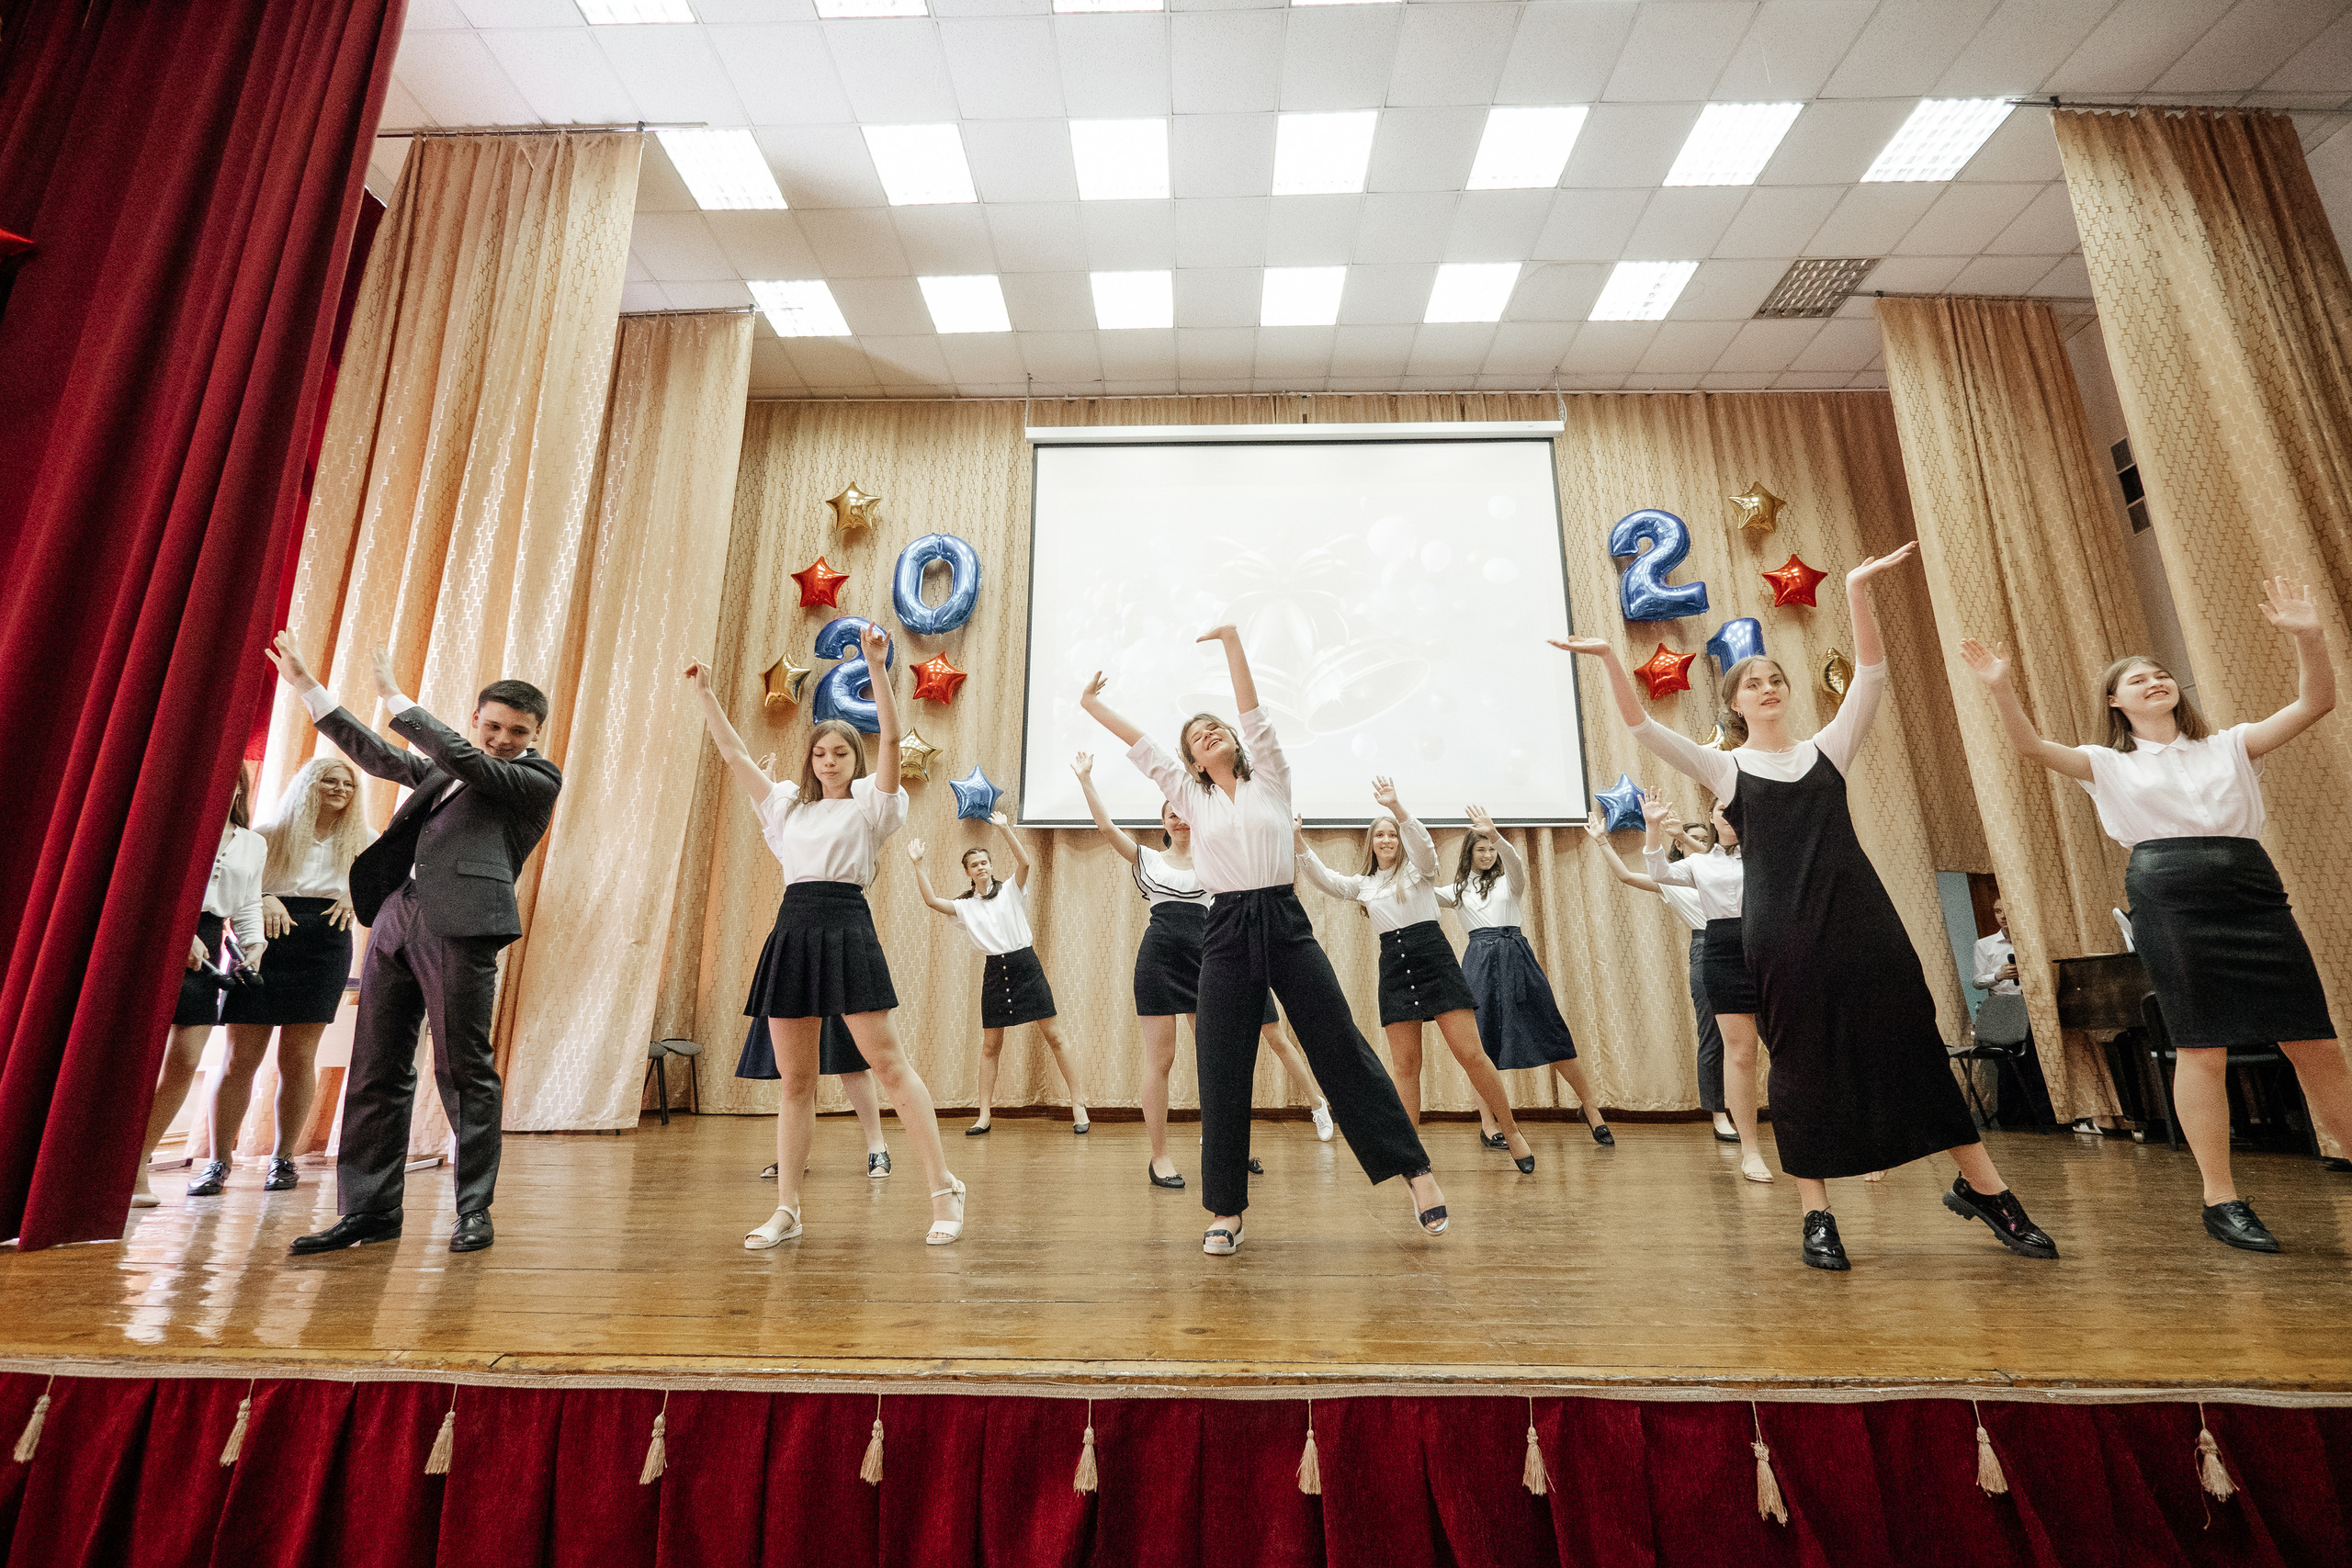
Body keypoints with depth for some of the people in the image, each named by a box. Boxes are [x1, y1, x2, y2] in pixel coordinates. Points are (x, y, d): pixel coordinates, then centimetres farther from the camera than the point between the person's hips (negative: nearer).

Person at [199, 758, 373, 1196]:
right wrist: (261, 899, -12)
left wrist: (356, 898, -3)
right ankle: (219, 1161, 10)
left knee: (297, 1057, 3)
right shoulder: (269, 834, 8)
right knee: (239, 1058, -2)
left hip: (325, 946, 0)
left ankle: (283, 1158, 13)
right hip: (264, 942, 0)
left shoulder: (361, 840, 11)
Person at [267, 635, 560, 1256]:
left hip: (458, 927, -7)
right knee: (376, 1070, 9)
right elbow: (377, 755, 28)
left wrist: (394, 698, 0)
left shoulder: (539, 778, 1)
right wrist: (306, 685, 26)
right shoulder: (446, 767, 22)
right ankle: (370, 1210, 18)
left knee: (464, 1070, -3)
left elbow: (465, 760, -10)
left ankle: (474, 1210, 8)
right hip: (395, 918, 7)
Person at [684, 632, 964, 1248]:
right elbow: (732, 752, 23)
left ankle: (945, 1191, 1)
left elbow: (890, 739, -8)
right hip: (793, 931, 5)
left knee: (888, 1063, -6)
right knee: (795, 1080, 8)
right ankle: (786, 1210, 17)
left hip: (847, 928, -5)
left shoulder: (870, 803, 6)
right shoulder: (788, 805, 20)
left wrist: (876, 664, -16)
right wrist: (703, 693, 20)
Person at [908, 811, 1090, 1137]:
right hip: (994, 971, 3)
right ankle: (984, 1117, 15)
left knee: (1054, 1036, -3)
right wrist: (918, 864, -5)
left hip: (1025, 965, -3)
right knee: (990, 1046, 7)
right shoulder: (964, 906, 9)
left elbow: (1024, 862, -15)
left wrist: (1004, 828, -21)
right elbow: (931, 900, -3)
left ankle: (1079, 1107, 2)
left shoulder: (1010, 891, 3)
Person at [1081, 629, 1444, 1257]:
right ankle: (1226, 1211, 14)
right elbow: (1141, 748, 12)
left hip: (1286, 925, -1)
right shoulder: (1191, 798, 12)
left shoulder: (1270, 780, 9)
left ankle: (1416, 1170, 13)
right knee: (1222, 1072, 1)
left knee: (1343, 1050, 1)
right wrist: (1092, 705, 13)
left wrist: (1233, 641, -6)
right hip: (1228, 934, 1)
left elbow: (1252, 714, 0)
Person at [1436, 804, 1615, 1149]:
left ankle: (1590, 1108, 14)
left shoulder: (1509, 881, 11)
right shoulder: (1458, 890, 14)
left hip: (1515, 958, 0)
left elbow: (1514, 860, -12)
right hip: (1479, 963, 1)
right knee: (1483, 1044, -1)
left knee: (1553, 1036, -2)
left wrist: (1495, 835, -33)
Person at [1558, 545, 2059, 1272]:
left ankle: (1983, 1187, 24)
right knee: (1801, 1060, 3)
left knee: (1912, 1041, 6)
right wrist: (1610, 659, -17)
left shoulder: (1828, 749, 12)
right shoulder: (1725, 768, 6)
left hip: (1858, 913, 2)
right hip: (1779, 926, -2)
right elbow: (1644, 728, -5)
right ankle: (1817, 1214, 13)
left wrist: (1857, 592, -9)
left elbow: (1871, 676, 1)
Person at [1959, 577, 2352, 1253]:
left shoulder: (2227, 746, 18)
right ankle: (2222, 1201, 3)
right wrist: (2000, 688, -21)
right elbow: (2031, 745, -6)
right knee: (2202, 1048, -3)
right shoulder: (2112, 764, 10)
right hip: (2169, 896, -3)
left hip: (2253, 891, 3)